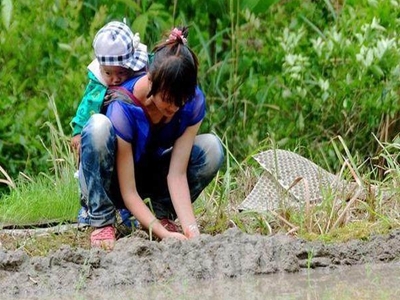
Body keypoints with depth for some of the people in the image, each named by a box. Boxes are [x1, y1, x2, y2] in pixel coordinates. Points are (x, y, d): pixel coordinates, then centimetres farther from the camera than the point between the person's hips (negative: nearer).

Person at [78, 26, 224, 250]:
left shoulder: (193, 102, -21)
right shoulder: (123, 108, -33)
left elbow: (177, 174, -23)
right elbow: (128, 192, -30)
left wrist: (191, 228, -36)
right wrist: (163, 234, -41)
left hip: (151, 177, 4)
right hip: (110, 182, -4)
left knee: (212, 149, -23)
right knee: (99, 126, -36)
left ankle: (163, 213, -4)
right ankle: (102, 222, -24)